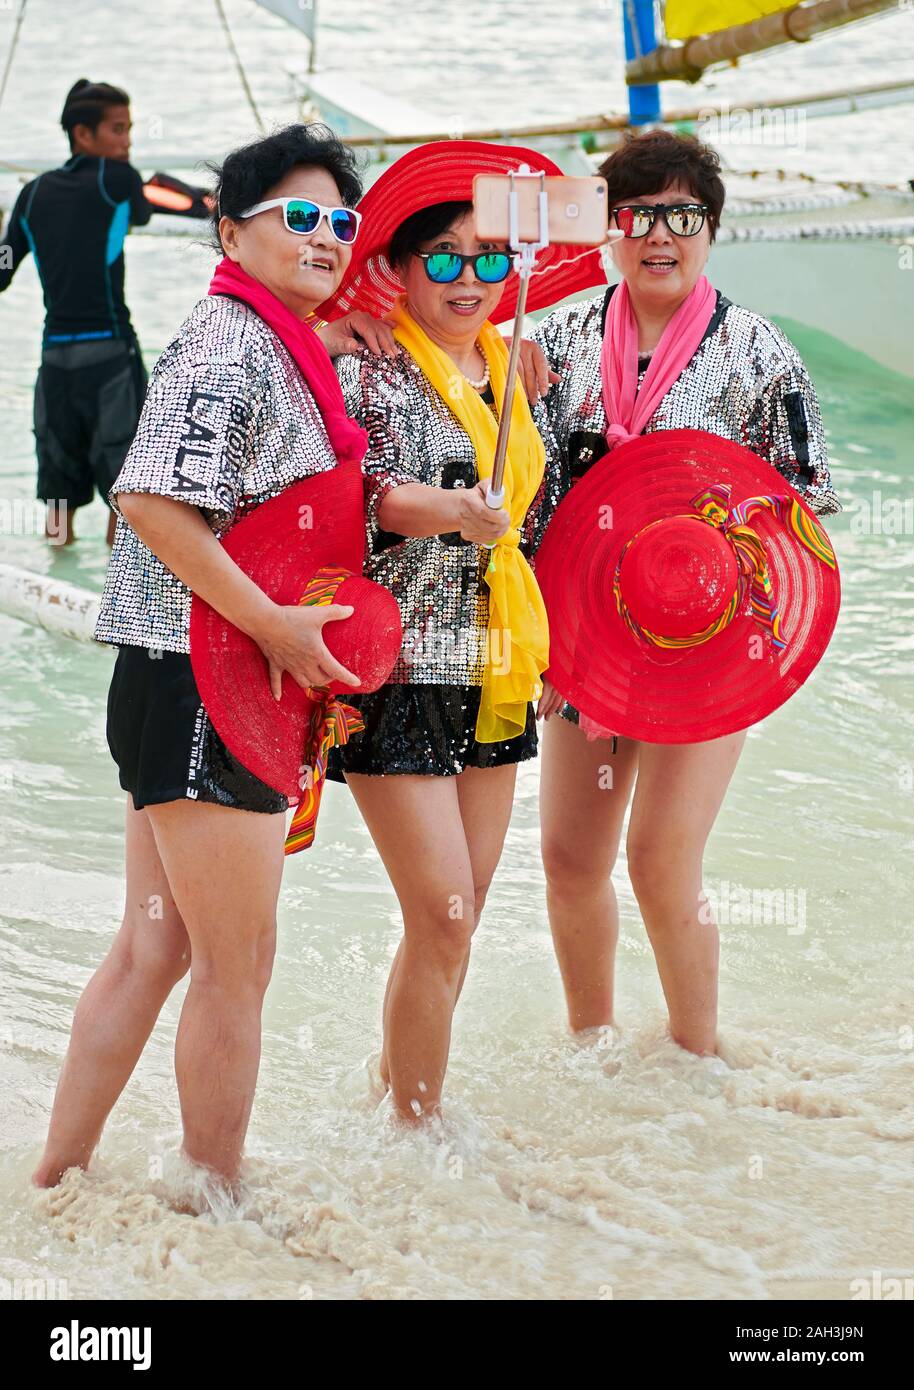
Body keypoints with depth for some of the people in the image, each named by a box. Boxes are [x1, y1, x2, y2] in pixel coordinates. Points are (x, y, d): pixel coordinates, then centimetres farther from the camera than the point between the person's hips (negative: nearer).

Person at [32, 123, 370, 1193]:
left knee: (154, 947, 15)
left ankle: (57, 1182, 24)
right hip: (205, 689, -10)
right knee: (237, 964, 2)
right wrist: (275, 624, -22)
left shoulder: (281, 347, 15)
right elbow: (151, 502, -25)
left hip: (183, 690, 10)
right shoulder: (230, 350, -15)